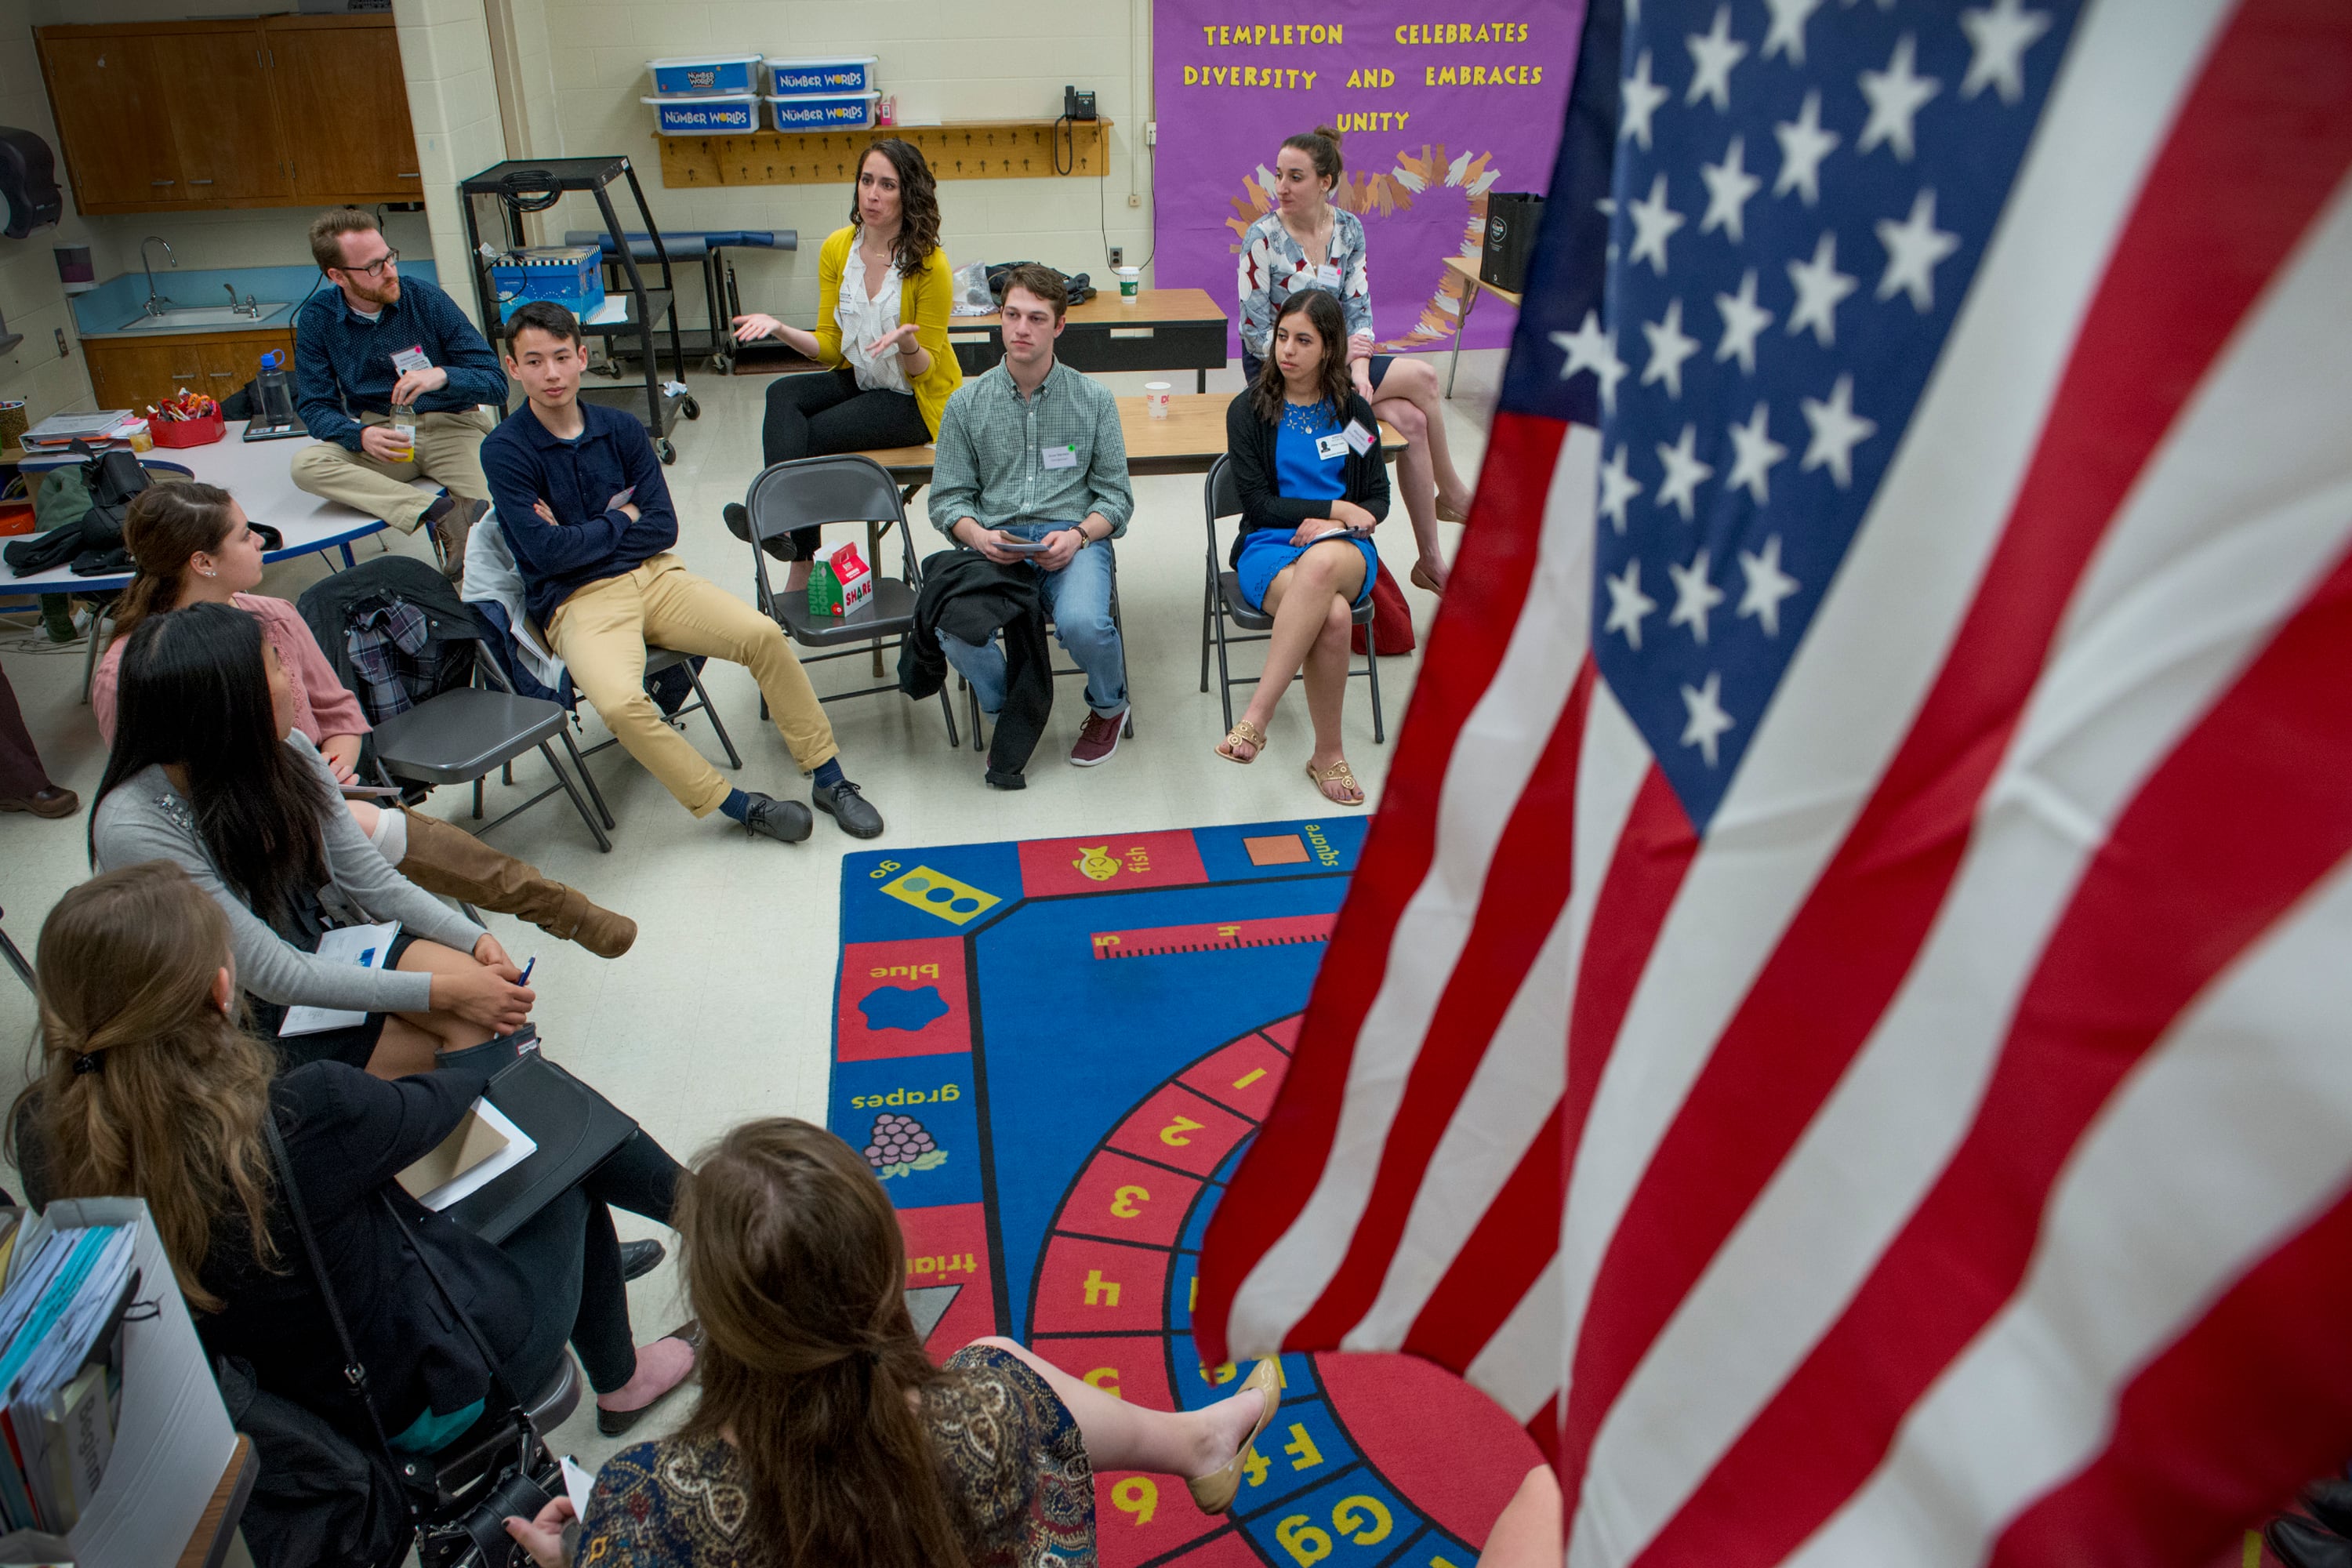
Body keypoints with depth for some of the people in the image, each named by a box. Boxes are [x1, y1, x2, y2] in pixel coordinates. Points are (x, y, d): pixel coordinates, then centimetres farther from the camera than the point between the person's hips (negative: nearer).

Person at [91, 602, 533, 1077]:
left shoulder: (287, 750, -9)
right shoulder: (133, 828, -26)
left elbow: (369, 877, 1)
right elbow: (277, 975, -25)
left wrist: (474, 938, -15)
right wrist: (442, 992, -26)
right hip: (252, 1012, -5)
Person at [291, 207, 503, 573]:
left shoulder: (426, 299, -4)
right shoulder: (317, 319, 0)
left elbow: (495, 384, -6)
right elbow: (315, 406, 0)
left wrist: (443, 376, -28)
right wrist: (361, 435, -22)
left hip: (450, 426, -3)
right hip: (379, 432, 3)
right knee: (306, 464, -30)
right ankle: (443, 512, -36)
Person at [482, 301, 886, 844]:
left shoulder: (620, 428, 8)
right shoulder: (504, 451, -4)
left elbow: (663, 528, 4)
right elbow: (547, 552, -13)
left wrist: (581, 539, -4)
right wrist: (621, 520, -1)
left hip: (654, 575, 4)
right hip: (576, 601, -4)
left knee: (763, 635, -19)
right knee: (621, 703, -33)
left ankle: (829, 779, -7)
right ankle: (739, 806, -15)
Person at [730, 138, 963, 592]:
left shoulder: (929, 263, -16)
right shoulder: (836, 248, -1)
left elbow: (924, 370, -12)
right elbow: (829, 349, 1)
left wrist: (906, 343, -35)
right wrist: (780, 329, -17)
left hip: (916, 400, -5)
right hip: (859, 380, 5)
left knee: (810, 436, -24)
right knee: (782, 394, -23)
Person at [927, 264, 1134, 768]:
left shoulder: (1094, 400, 9)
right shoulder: (967, 403, 11)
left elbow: (1116, 495, 8)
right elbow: (947, 498, 10)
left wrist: (1078, 535, -13)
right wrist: (978, 536, -12)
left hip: (1073, 540, -1)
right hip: (993, 543, 1)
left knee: (1082, 624, -34)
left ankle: (1108, 704, 5)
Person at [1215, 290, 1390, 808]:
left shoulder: (1353, 411, 14)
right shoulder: (1249, 410, 6)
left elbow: (1378, 499, 14)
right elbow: (1257, 503, 0)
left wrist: (1331, 526, -7)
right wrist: (1336, 508, -7)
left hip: (1344, 551, 1)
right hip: (1268, 550, -1)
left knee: (1323, 561, -41)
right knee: (1333, 617, -38)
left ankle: (1256, 717, -39)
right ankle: (1328, 755, -25)